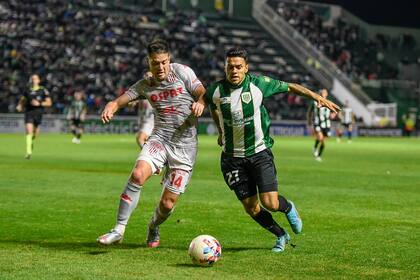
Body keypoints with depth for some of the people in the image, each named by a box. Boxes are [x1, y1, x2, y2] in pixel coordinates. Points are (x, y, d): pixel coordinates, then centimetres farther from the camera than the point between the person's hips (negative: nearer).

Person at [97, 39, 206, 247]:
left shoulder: (181, 72, -1)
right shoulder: (145, 85, 8)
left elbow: (203, 94, -3)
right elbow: (120, 100, 5)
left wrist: (200, 103, -27)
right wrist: (110, 108, -19)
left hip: (184, 146, -2)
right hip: (159, 139, 2)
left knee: (167, 203, -1)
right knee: (138, 174, -29)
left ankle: (153, 228, 35)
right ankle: (119, 229, -20)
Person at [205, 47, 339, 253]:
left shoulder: (258, 84, -12)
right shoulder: (216, 90, -8)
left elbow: (289, 87, 2)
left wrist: (317, 97, -3)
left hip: (259, 152, -2)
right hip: (232, 157, 2)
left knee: (270, 203, -12)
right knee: (251, 208, 2)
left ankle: (288, 208, 25)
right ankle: (281, 236, 28)